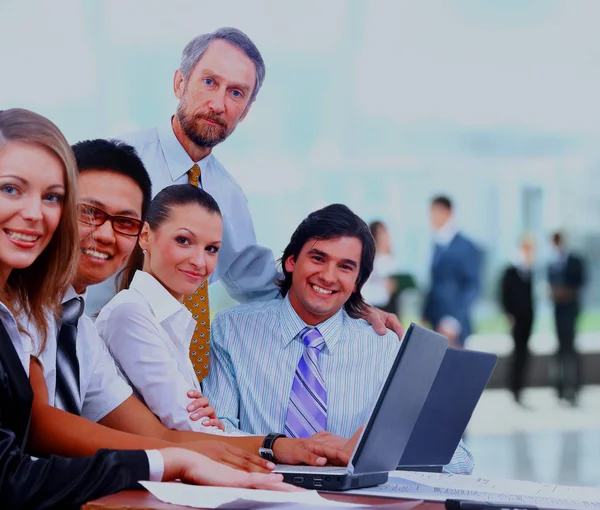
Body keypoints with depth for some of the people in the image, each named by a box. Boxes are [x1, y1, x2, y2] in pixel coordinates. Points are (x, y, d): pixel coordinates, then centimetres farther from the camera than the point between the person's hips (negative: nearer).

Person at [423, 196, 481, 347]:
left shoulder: (466, 247, -8)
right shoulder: (437, 246, 13)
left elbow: (472, 287, -11)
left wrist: (453, 321, -17)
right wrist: (425, 317, 12)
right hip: (434, 326, 6)